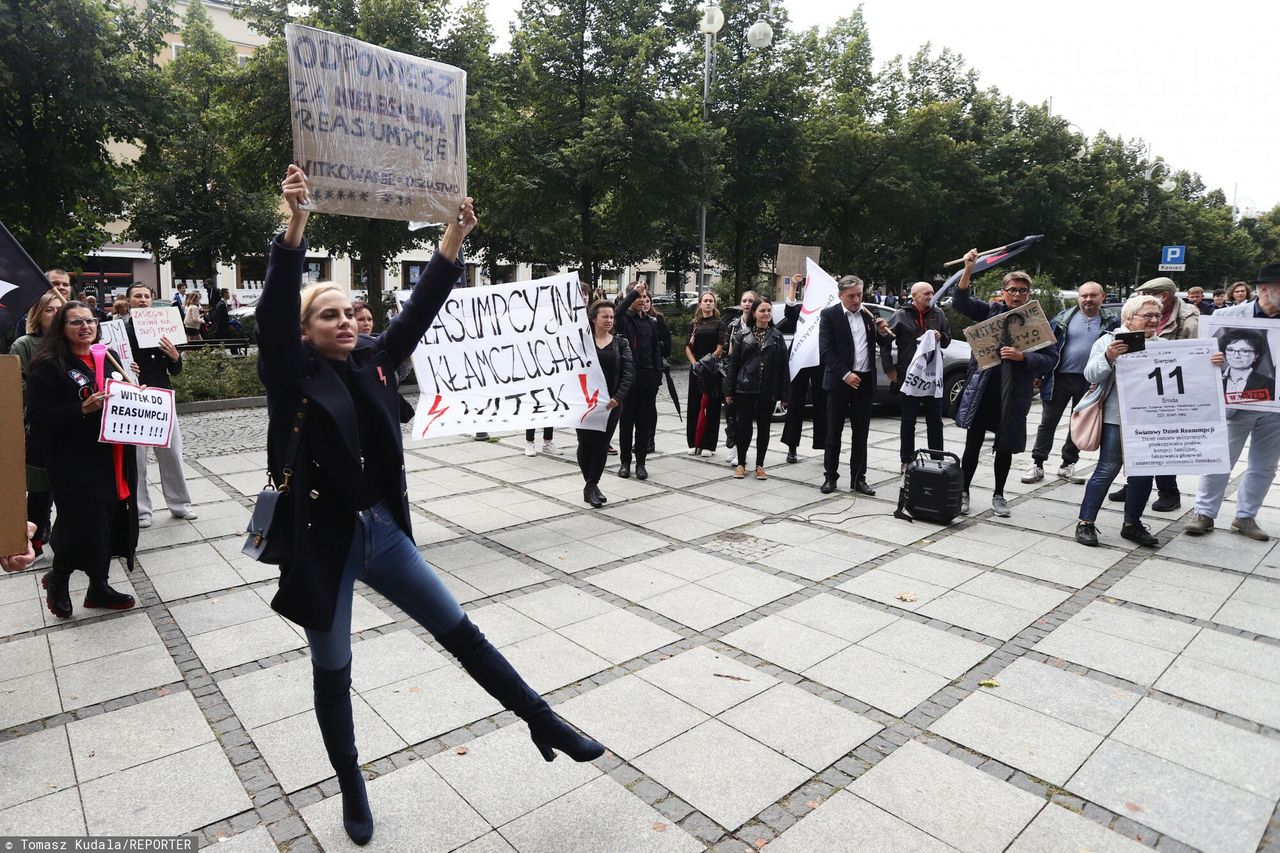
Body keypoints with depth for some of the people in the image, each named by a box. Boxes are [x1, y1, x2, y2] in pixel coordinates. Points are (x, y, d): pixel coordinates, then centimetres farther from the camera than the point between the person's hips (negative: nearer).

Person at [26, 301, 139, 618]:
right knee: (83, 524, -2)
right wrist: (83, 409, -24)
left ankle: (99, 587, 27)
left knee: (110, 521, 11)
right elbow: (38, 416, -13)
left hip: (113, 459, 6)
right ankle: (57, 579, 27)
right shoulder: (48, 366, -8)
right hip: (76, 463, -6)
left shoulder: (109, 357, 11)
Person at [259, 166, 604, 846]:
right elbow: (274, 308, -25)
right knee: (333, 674, 14)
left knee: (461, 633, 11)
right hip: (321, 542, -4)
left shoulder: (371, 363, 4)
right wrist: (295, 224, -36)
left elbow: (419, 310, -1)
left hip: (382, 531, 4)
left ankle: (542, 723, 25)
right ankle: (351, 789, 38)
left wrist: (453, 239, -8)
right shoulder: (292, 377, -9)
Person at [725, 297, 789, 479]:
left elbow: (783, 366, 3)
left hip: (768, 390, 1)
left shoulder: (777, 336, 5)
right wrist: (729, 390, -2)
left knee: (764, 427, 7)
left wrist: (784, 393, -3)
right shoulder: (742, 335, 3)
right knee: (744, 426, 3)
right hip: (745, 389, -1)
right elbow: (733, 363, 3)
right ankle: (741, 463, 16)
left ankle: (759, 465, 17)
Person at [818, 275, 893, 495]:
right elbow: (826, 350, -10)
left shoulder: (869, 314, 9)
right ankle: (830, 476, 14)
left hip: (865, 381, 4)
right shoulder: (829, 315, -3)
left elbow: (883, 346, 13)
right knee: (834, 432, 4)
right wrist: (845, 374, -16)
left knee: (860, 433, 8)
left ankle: (858, 478, 15)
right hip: (840, 381, -4)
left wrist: (883, 333, -8)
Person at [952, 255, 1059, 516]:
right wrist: (968, 269, -18)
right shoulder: (991, 311, 4)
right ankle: (963, 493, 16)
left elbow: (1051, 358, -1)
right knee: (973, 444, 3)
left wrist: (1022, 356, -17)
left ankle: (998, 495, 27)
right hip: (982, 389, 0)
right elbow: (960, 303, -7)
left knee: (1005, 448, 11)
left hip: (1014, 394, 0)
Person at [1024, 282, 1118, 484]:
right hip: (1060, 378, -1)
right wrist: (1039, 374, -2)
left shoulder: (1111, 322, 3)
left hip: (1090, 382, 1)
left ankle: (1068, 465, 22)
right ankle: (1037, 464, 9)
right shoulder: (1064, 317, 2)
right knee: (1048, 422, 2)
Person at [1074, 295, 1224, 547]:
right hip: (1117, 419, -5)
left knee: (1143, 471, 8)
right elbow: (1091, 375, -8)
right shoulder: (1109, 341, -2)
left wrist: (1212, 363, -15)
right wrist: (1108, 357, -25)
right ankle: (1085, 522, 4)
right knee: (1108, 469, -4)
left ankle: (1132, 524, 21)